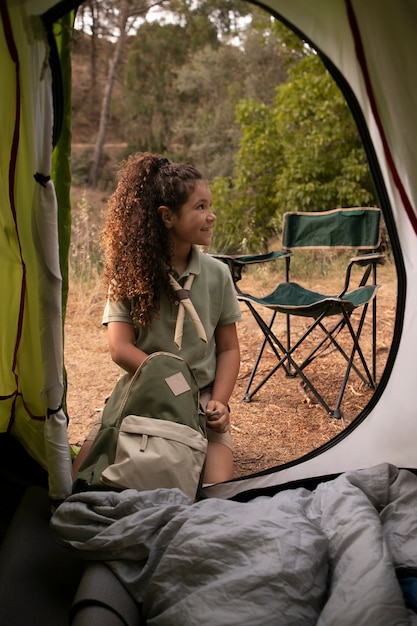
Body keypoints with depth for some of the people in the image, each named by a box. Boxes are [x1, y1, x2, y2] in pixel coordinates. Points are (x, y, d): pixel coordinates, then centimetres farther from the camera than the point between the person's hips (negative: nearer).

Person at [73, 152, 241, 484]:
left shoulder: (217, 274, -2)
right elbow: (120, 348, -11)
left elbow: (228, 349, 4)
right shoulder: (130, 273, -5)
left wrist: (218, 402, -11)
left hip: (202, 400, 1)